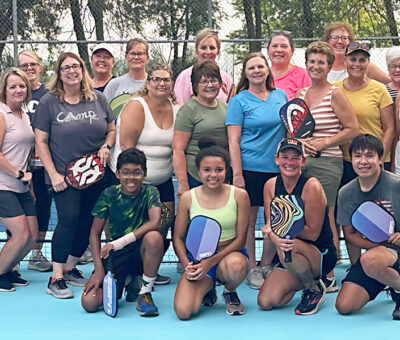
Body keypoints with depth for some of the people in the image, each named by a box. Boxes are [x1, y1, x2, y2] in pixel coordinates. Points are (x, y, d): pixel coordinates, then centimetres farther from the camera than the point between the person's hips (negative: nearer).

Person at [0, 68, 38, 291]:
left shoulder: (26, 116, 14)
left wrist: (27, 177, 14)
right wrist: (18, 174, -13)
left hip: (22, 187, 8)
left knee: (33, 236, 6)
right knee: (22, 235, -12)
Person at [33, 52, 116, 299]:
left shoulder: (98, 99, 8)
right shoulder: (49, 102, -1)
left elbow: (112, 129, 16)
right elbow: (41, 142, -2)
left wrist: (106, 146, -6)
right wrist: (53, 174, -9)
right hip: (65, 177, -4)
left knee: (89, 222, 6)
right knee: (69, 218, -15)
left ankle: (70, 269, 25)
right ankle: (56, 279, -7)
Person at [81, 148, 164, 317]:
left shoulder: (150, 192, -6)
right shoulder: (109, 194, -3)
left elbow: (155, 222, -26)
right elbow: (95, 233, -1)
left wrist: (121, 242, -32)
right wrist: (99, 269, -12)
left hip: (142, 253, -2)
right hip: (116, 255, 2)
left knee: (153, 237, -37)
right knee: (89, 302, -17)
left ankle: (145, 292, -15)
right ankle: (128, 283, 14)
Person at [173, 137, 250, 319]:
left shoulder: (239, 195, -5)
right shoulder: (187, 198, -2)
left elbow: (241, 239, -6)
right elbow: (178, 238, 4)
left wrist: (211, 261, -17)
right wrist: (187, 266, -14)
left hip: (229, 253, -1)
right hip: (198, 258, 1)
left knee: (235, 265, -40)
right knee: (183, 311, -22)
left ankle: (230, 292, 0)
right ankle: (207, 287, 16)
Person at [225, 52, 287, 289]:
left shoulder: (281, 96, 10)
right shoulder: (239, 101, -2)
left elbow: (289, 130, 18)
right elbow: (233, 141, -6)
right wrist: (237, 174, -13)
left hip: (278, 168, 4)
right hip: (251, 168, -4)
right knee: (249, 219, 2)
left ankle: (266, 265, 22)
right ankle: (252, 269, 14)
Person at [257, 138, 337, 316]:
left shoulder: (311, 186, -15)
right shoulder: (271, 185, 1)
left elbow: (313, 233, -16)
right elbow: (270, 226, -4)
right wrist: (275, 238, -27)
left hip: (322, 255, -5)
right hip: (293, 257, 5)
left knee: (287, 249, -37)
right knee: (265, 302, -12)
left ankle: (314, 289, -7)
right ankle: (300, 282, 18)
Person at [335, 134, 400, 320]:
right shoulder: (346, 193, -1)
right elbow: (350, 234, 6)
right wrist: (378, 243, -11)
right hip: (374, 248, 6)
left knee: (370, 261, -41)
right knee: (344, 306, -5)